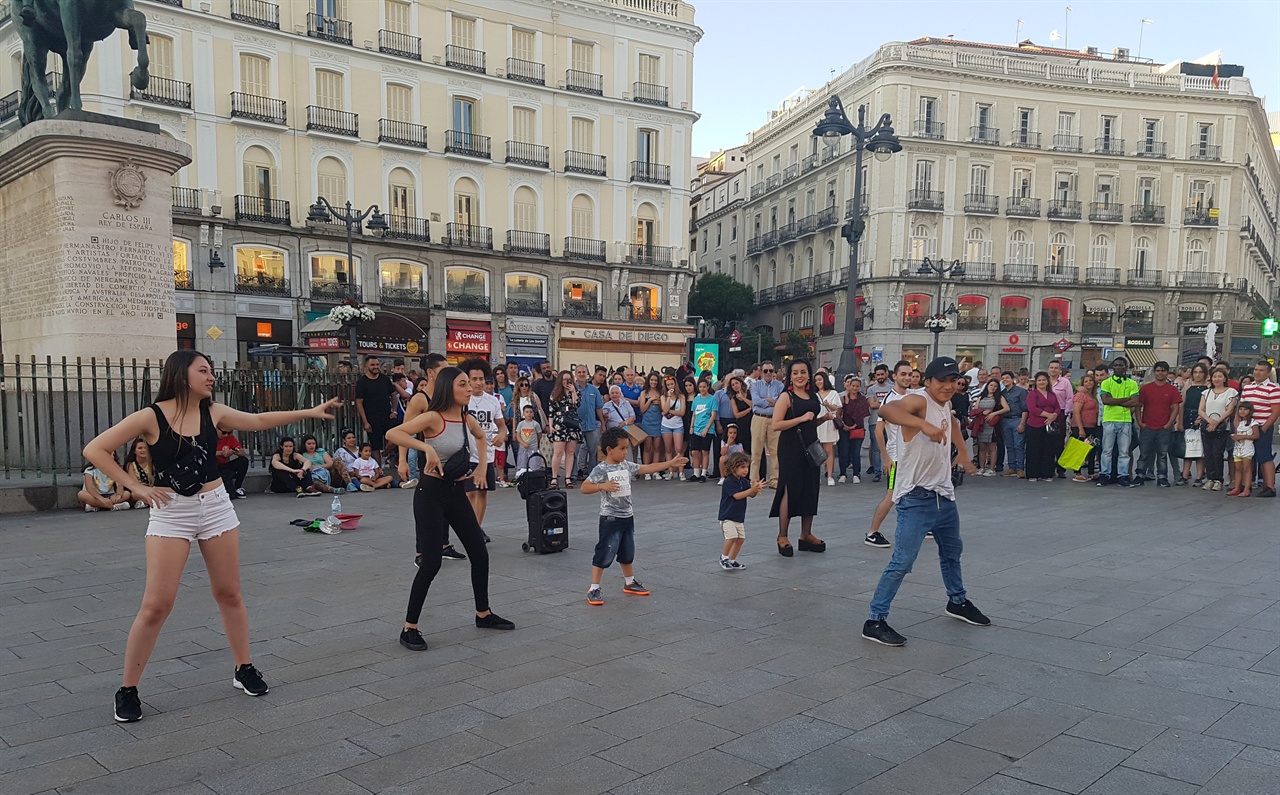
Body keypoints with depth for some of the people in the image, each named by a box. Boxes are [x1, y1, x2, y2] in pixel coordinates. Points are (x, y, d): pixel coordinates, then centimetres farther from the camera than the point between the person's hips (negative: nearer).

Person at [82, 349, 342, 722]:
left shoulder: (213, 412, 3)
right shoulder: (151, 417, -10)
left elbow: (260, 421, 11)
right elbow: (95, 450, -8)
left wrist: (310, 412, 8)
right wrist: (135, 487, -10)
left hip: (216, 507, 4)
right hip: (170, 513, -4)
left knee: (229, 594, 10)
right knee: (156, 604, -4)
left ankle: (243, 669, 25)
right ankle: (127, 690, 11)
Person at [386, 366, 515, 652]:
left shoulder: (468, 419, 3)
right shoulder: (433, 417, -18)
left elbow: (481, 437, 27)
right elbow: (392, 434, -28)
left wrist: (482, 467, 16)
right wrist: (426, 447, -38)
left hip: (457, 492, 8)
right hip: (431, 492, -8)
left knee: (480, 553, 12)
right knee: (431, 563, -8)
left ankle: (483, 614, 31)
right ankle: (409, 628, 7)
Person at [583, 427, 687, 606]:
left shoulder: (627, 465, 5)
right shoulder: (601, 469, -15)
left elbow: (648, 468, 10)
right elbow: (584, 488, -16)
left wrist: (670, 463, 8)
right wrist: (603, 486, -30)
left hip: (627, 516, 7)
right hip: (610, 518, -7)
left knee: (627, 552, 20)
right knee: (605, 553, -4)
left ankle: (629, 583, 36)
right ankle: (594, 589, 4)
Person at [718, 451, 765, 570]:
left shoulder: (744, 482, 7)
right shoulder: (728, 482, -15)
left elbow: (751, 495, 1)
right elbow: (737, 496, -22)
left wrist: (756, 489, -21)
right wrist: (752, 489, -27)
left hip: (740, 517, 8)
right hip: (727, 516, -8)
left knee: (741, 539, 7)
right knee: (732, 537, -20)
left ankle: (732, 560, 22)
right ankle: (724, 557, 0)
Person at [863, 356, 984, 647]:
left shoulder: (945, 404, 9)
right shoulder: (918, 400, -18)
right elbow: (886, 410, -40)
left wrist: (962, 453, 27)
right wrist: (924, 425, -50)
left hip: (944, 495, 9)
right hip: (916, 498, -9)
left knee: (952, 551, 26)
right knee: (902, 561, -12)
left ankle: (957, 601, 49)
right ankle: (875, 621, -5)